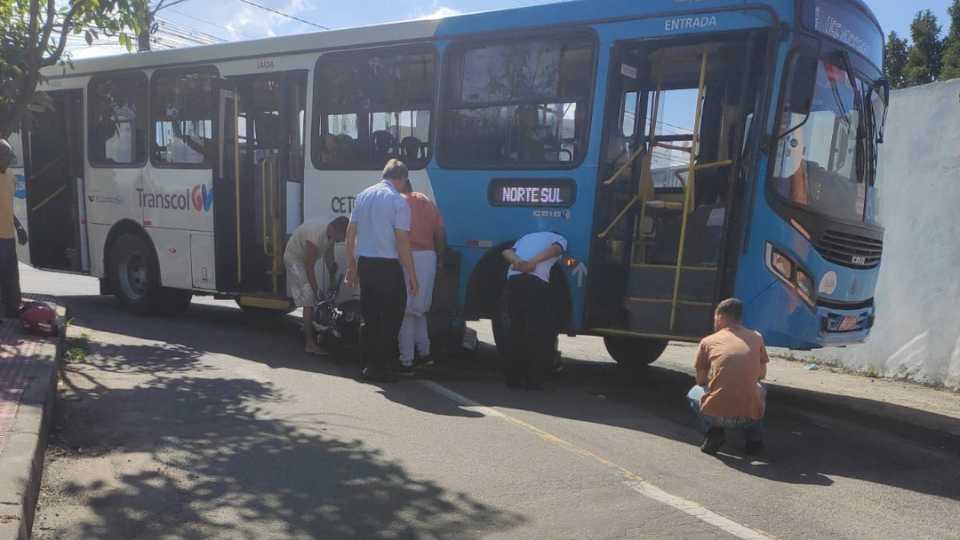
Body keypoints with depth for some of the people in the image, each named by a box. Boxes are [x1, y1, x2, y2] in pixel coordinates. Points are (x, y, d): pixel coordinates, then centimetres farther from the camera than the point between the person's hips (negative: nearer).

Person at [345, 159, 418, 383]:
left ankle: (369, 366, 20)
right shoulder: (398, 201, -10)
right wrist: (412, 277, -9)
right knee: (391, 318, 5)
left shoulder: (362, 196, 9)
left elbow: (350, 235, 10)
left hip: (364, 263, 6)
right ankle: (384, 368, 8)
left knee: (369, 316, 15)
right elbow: (402, 243, -14)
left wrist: (351, 266, 18)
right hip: (388, 266, -6)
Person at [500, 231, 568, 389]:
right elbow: (555, 249, -2)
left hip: (513, 279, 5)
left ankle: (513, 378, 16)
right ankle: (533, 380, -1)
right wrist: (532, 262, -12)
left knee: (516, 330, 15)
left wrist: (518, 261, -2)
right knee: (543, 333, 1)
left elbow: (507, 252, 16)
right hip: (535, 280, -5)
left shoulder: (527, 237, 37)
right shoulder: (560, 239, 24)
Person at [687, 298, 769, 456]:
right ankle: (754, 437, 16)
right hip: (750, 416, 2)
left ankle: (713, 431, 6)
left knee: (694, 392, 31)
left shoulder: (708, 341, 5)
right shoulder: (756, 337, 11)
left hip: (715, 414, -2)